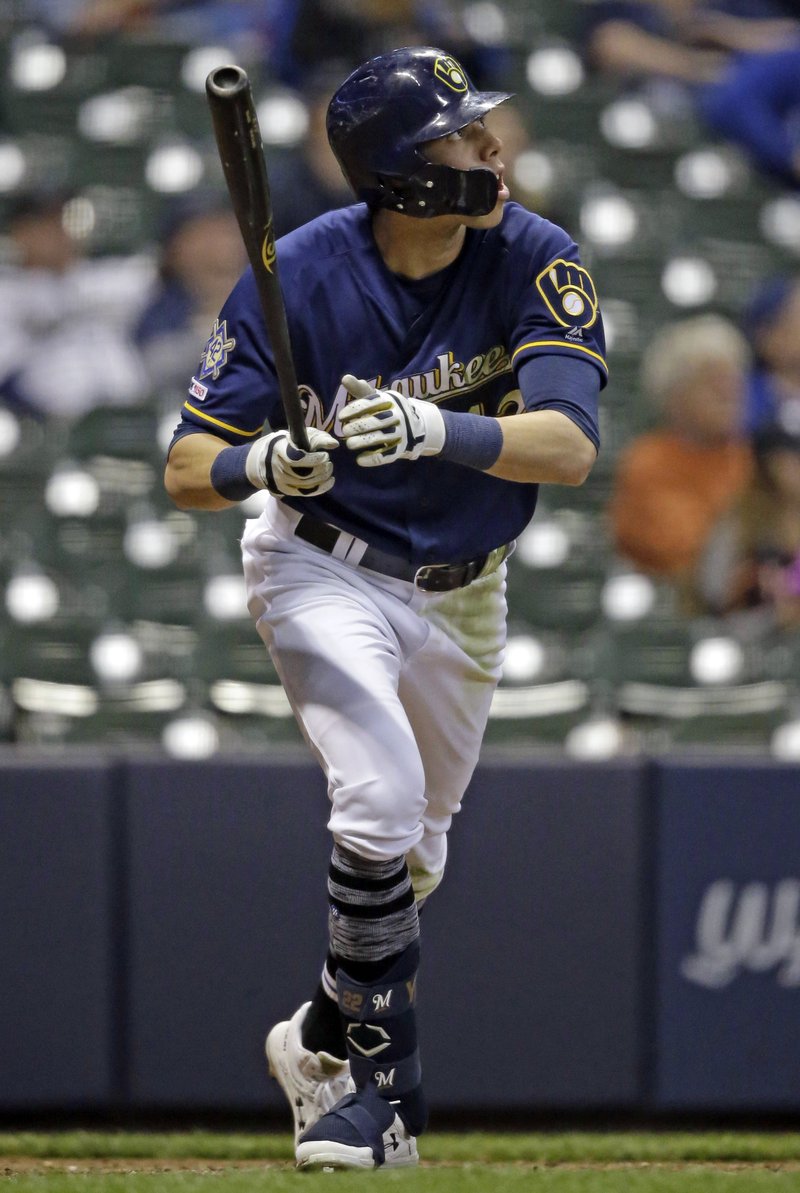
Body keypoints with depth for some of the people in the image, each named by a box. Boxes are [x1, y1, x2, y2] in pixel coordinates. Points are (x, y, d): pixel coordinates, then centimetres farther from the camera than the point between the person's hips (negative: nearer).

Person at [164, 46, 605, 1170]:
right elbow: (187, 471, -16)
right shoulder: (298, 277, -21)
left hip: (462, 594, 4)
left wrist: (435, 430, -48)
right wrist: (266, 462, -39)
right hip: (326, 567, -4)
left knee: (414, 856, 17)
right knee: (382, 801, -24)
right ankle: (379, 1084, -10)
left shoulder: (535, 262, -19)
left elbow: (568, 447, -31)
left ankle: (324, 1040, 42)